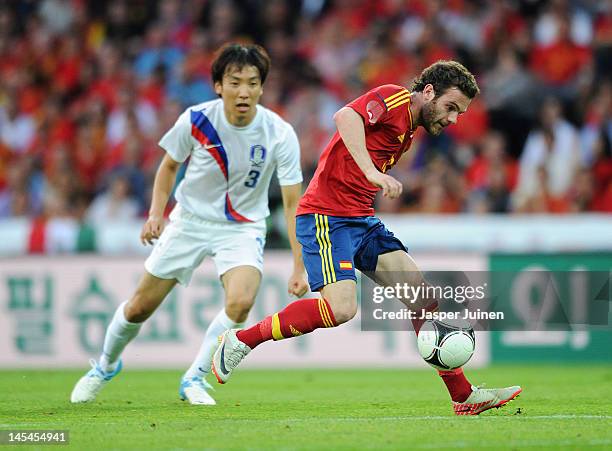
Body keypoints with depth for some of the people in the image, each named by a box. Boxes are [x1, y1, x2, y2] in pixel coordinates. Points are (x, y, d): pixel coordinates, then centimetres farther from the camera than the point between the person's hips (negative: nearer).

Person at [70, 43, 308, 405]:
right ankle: (106, 365, 35)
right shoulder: (196, 120, -17)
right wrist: (156, 213, -9)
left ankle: (195, 378, -5)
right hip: (190, 220, 1)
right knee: (140, 307, 4)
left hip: (243, 227, -1)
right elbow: (170, 165, 4)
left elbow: (293, 203, -17)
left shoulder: (280, 134, -20)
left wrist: (299, 268, -22)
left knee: (241, 301, -28)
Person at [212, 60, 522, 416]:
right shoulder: (392, 98, -8)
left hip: (363, 220, 9)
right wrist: (372, 172, -39)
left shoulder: (408, 131, 20)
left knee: (424, 298, -1)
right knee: (341, 308, -23)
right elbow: (345, 117, -29)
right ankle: (240, 341, -7)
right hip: (326, 216, -9)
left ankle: (465, 397, 3)